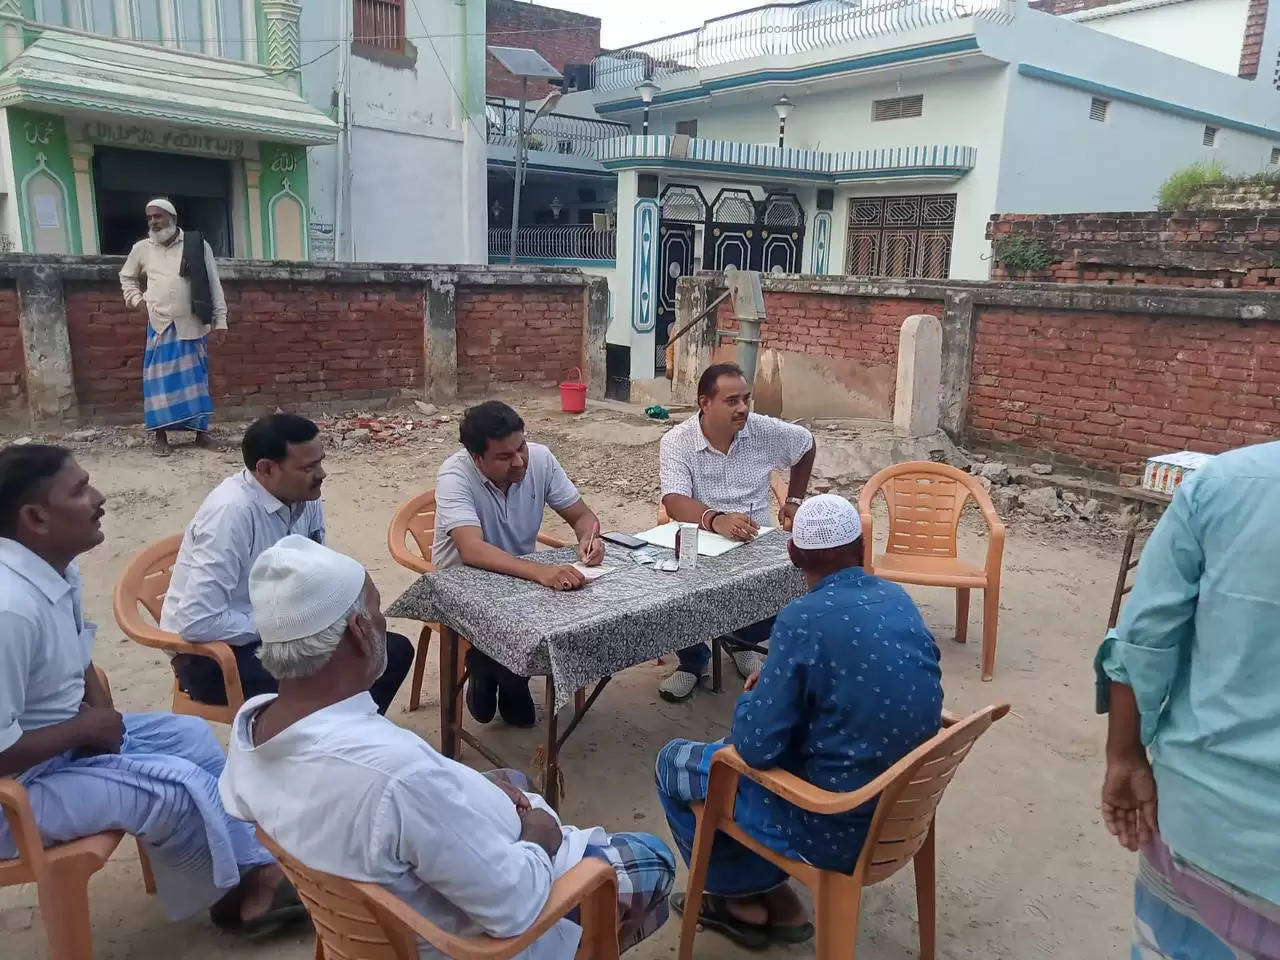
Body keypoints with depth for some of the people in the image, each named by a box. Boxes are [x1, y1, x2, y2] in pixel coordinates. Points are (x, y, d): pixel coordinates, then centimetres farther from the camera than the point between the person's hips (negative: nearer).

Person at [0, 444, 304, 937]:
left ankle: (254, 868, 12)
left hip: (68, 739, 10)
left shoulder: (57, 571, -2)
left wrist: (101, 715, -3)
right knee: (178, 785, -16)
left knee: (190, 735, 6)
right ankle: (238, 890, 12)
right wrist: (84, 729, -15)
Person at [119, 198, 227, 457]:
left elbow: (213, 284, 0)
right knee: (160, 380, 1)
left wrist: (220, 319, -4)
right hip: (160, 326, 1)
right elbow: (126, 276, 23)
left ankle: (201, 432, 12)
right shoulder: (142, 248, 6)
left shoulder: (197, 245, -1)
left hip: (193, 325, -1)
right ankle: (160, 436, 7)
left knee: (196, 378, 5)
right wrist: (137, 300, 7)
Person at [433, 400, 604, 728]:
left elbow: (581, 515, -4)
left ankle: (513, 680, 10)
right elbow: (472, 550, -40)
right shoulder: (455, 477, -26)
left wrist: (589, 537, -29)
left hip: (522, 576, 5)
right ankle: (484, 670, 8)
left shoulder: (539, 458, -13)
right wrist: (540, 572, -54)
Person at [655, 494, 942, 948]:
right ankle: (770, 897, 28)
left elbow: (756, 747, -22)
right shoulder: (898, 599, -1)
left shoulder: (804, 619, -24)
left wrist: (750, 700, -1)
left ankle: (741, 894, 30)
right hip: (902, 799, 7)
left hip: (839, 826, -7)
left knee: (674, 763, 12)